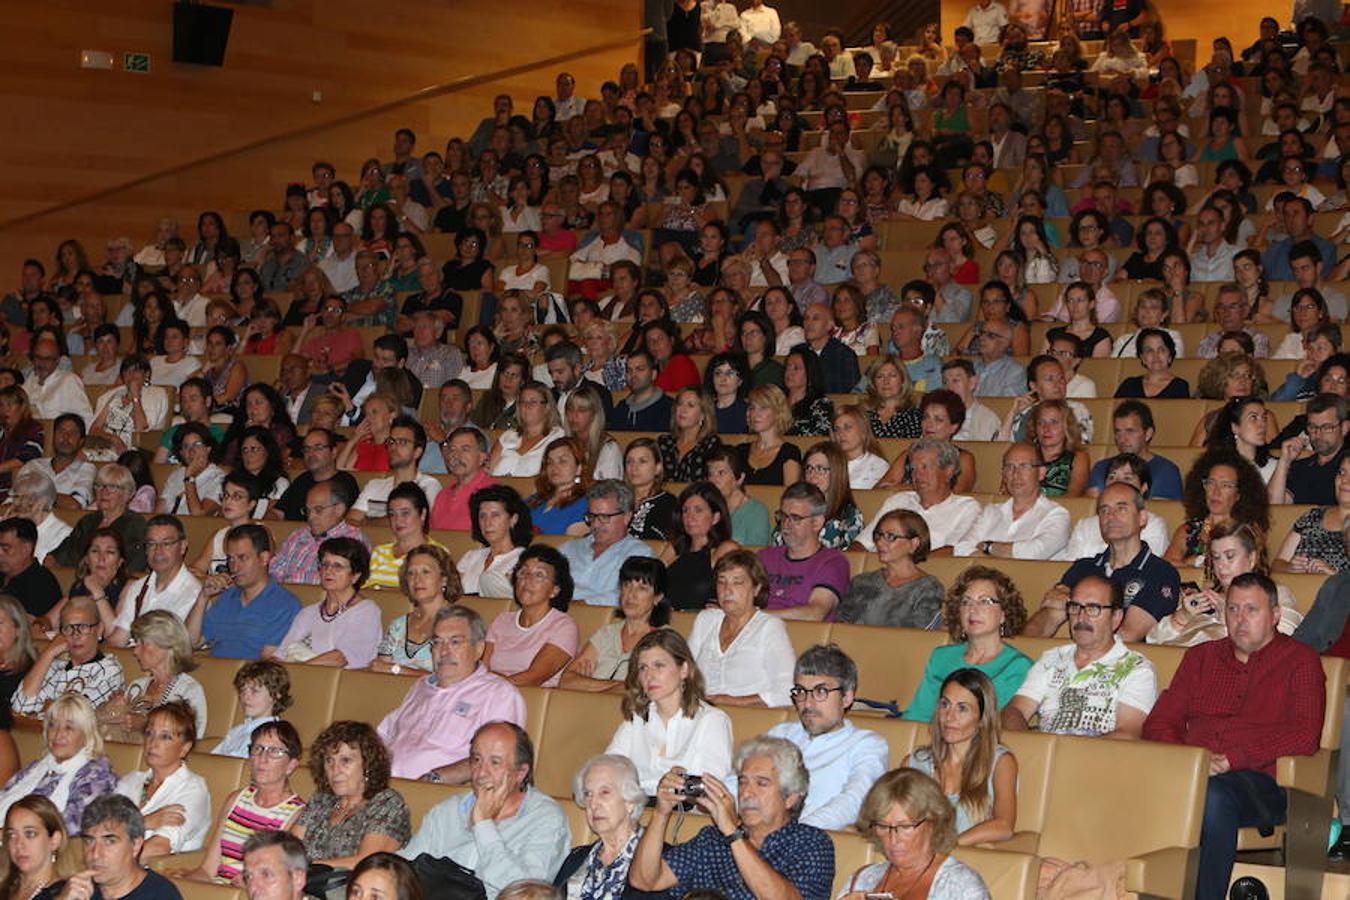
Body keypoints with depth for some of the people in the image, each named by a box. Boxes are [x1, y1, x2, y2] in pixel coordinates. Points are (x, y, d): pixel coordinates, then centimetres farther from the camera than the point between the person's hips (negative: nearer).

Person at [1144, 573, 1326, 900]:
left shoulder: (1300, 660, 12)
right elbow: (1159, 722, 19)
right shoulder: (1200, 657, 26)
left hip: (1262, 784, -3)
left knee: (1213, 794, -39)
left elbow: (1305, 736, -3)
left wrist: (1232, 760, -13)